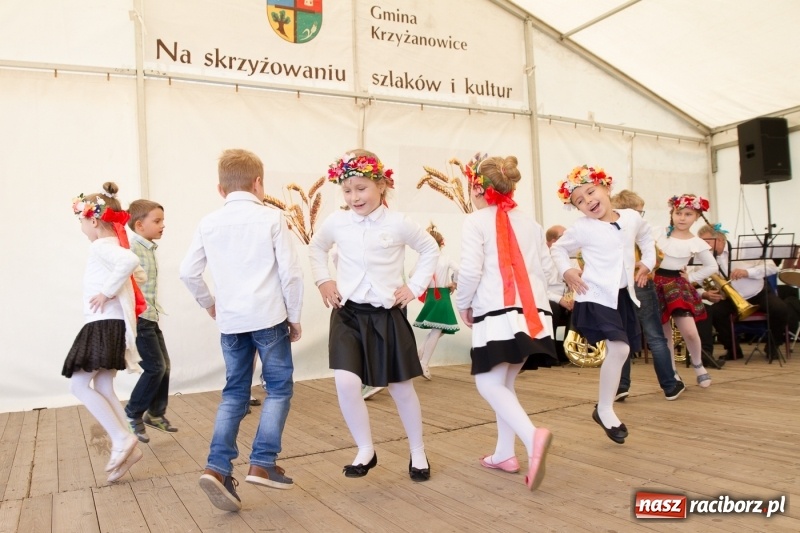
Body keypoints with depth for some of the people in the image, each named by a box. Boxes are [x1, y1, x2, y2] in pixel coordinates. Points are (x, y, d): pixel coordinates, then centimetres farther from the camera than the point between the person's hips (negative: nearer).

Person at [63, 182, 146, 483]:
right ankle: (124, 446, 9)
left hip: (104, 325, -10)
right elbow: (139, 274, 27)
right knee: (102, 388, 9)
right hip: (108, 325, 10)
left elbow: (131, 261, -35)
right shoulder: (115, 247, 17)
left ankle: (122, 439, -7)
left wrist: (108, 292, -26)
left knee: (79, 384, -6)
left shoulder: (101, 246, -13)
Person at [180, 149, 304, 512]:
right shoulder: (272, 219, -3)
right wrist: (294, 316, 4)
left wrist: (209, 304, 24)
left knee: (234, 392, 13)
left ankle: (218, 467, 4)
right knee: (279, 387, 8)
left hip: (230, 320, 4)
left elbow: (188, 272, 9)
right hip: (268, 316, -4)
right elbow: (291, 272, -7)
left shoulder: (209, 223, 7)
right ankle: (262, 464, 3)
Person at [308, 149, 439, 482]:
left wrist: (415, 286, 0)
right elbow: (316, 248, 20)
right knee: (346, 382, -16)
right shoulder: (336, 223, 0)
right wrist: (323, 280, 6)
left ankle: (418, 452, 30)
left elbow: (430, 249, 8)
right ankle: (365, 450, 8)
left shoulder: (398, 224, -6)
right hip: (347, 314, 2)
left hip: (387, 315, -1)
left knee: (401, 388, 8)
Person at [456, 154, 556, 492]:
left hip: (497, 314, -7)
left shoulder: (476, 221, -1)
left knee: (489, 384, -6)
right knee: (504, 383, 16)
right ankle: (504, 454, 19)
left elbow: (470, 271, -10)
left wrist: (463, 304, 4)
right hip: (533, 314, 7)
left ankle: (532, 436, -28)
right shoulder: (530, 224, 15)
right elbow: (549, 272, 14)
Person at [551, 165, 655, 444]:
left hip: (623, 295, 6)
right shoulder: (581, 228, -8)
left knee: (617, 351, 10)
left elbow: (646, 238, 25)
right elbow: (557, 249, 6)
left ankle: (604, 408, 26)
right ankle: (605, 409, -3)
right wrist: (566, 271, -10)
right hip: (596, 296, -6)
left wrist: (647, 262, 14)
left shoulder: (632, 218, 4)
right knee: (619, 348, -18)